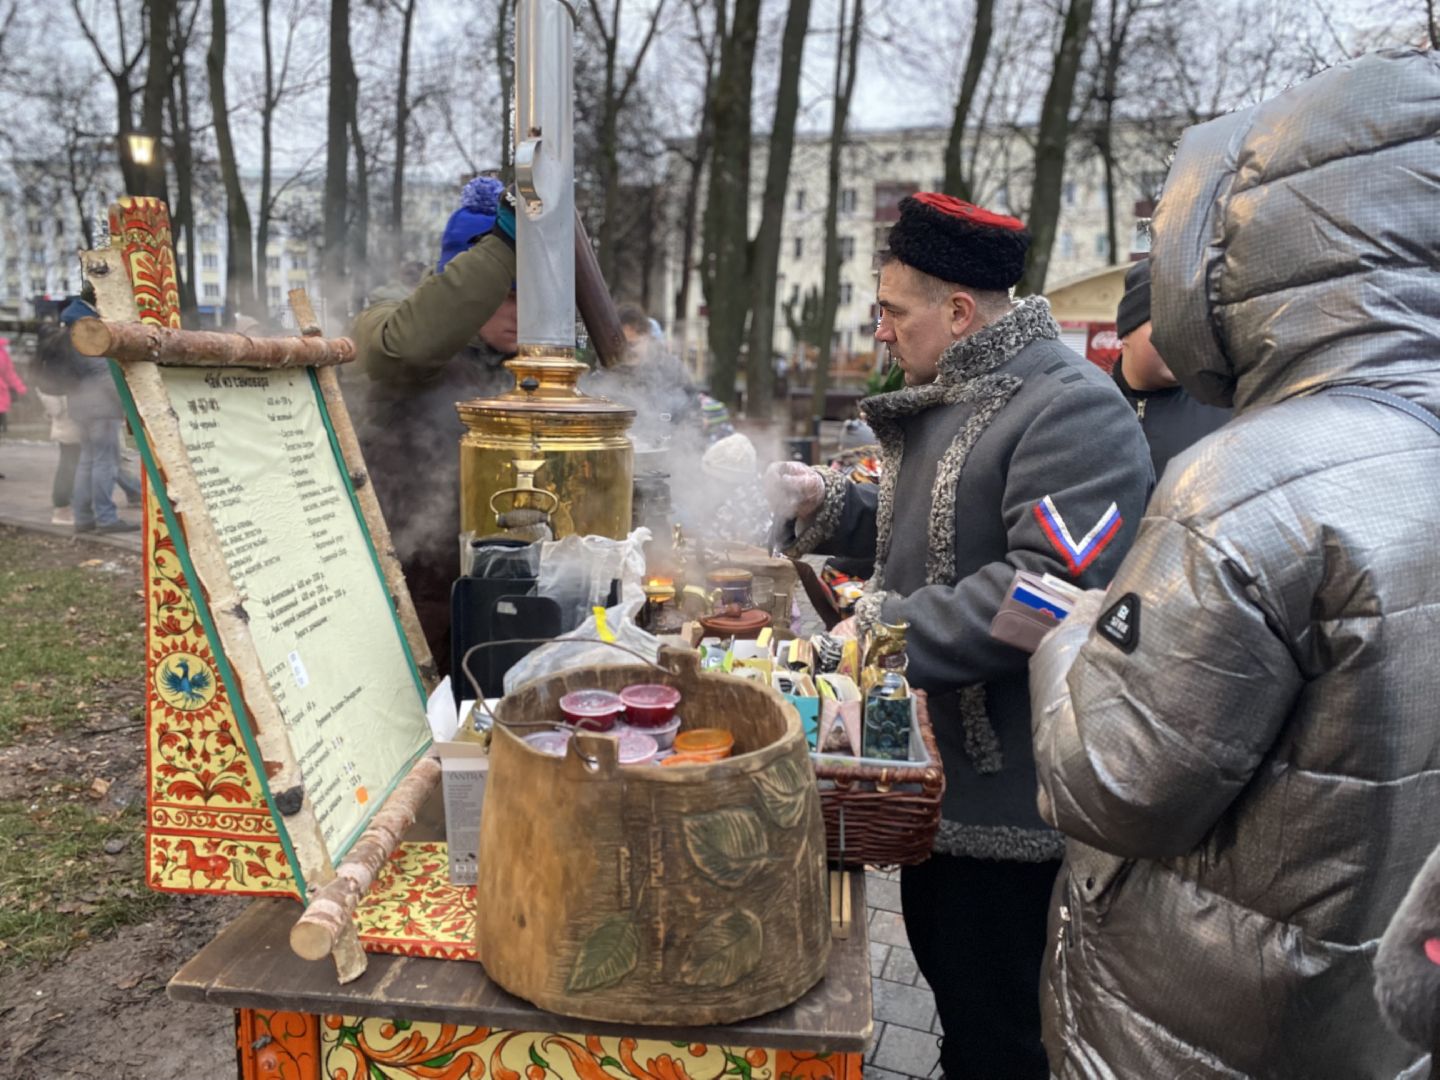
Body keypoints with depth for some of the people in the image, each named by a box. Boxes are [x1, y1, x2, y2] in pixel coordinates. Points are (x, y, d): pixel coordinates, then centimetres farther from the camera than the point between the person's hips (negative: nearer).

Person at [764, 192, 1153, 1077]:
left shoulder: (1072, 409, -19)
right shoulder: (950, 398, 12)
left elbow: (1049, 587, -29)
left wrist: (888, 633, -25)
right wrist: (824, 502, 5)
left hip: (1008, 799, -9)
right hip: (938, 771, 9)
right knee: (944, 969, 26)